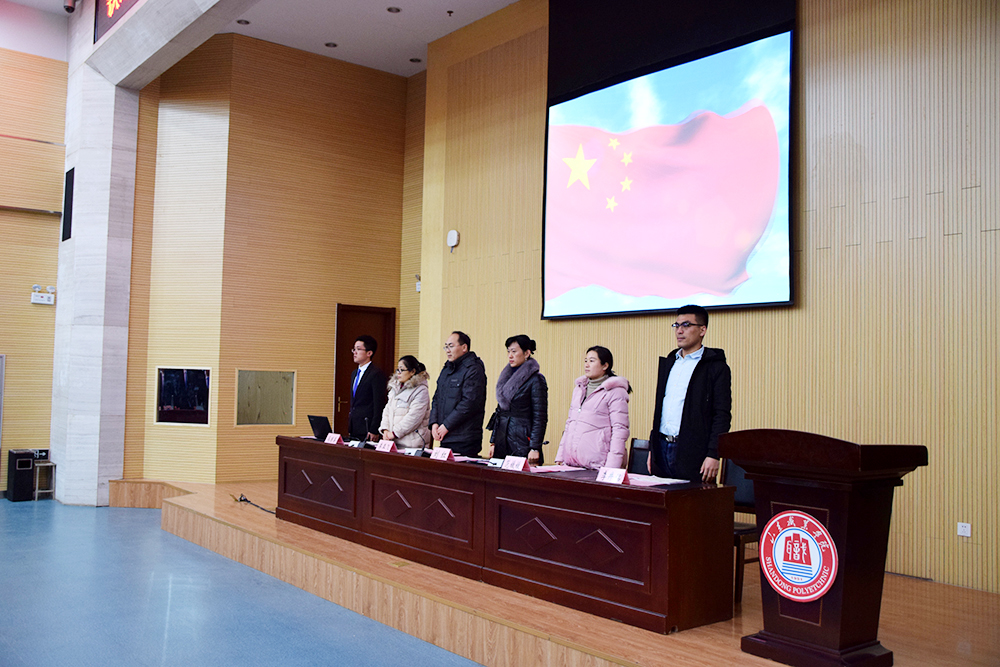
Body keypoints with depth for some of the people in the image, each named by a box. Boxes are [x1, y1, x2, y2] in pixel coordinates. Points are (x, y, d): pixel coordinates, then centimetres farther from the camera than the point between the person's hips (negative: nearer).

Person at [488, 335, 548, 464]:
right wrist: (493, 442, 15)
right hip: (502, 441, 7)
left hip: (522, 443, -7)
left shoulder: (536, 380, -8)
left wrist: (535, 448, -16)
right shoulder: (506, 376, 14)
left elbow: (540, 418, -11)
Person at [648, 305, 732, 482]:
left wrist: (713, 454, -16)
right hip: (662, 447, 6)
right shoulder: (668, 363, 17)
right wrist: (652, 448, 14)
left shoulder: (716, 367, -3)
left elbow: (722, 415, -8)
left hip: (693, 452, -6)